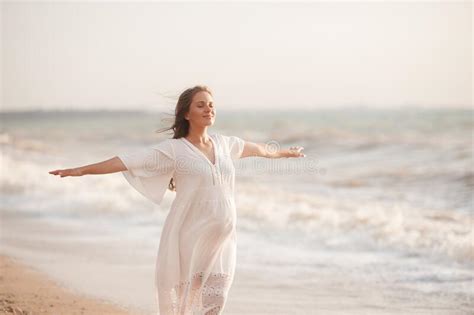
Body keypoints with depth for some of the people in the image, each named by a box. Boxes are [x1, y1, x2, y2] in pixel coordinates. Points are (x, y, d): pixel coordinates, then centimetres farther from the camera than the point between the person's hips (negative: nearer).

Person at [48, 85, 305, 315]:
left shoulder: (223, 143, 10)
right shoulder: (174, 150, -7)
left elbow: (252, 148, 31)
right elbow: (127, 161, -13)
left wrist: (280, 153, 48)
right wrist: (82, 170, -21)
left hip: (221, 239, 5)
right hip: (191, 238, -5)